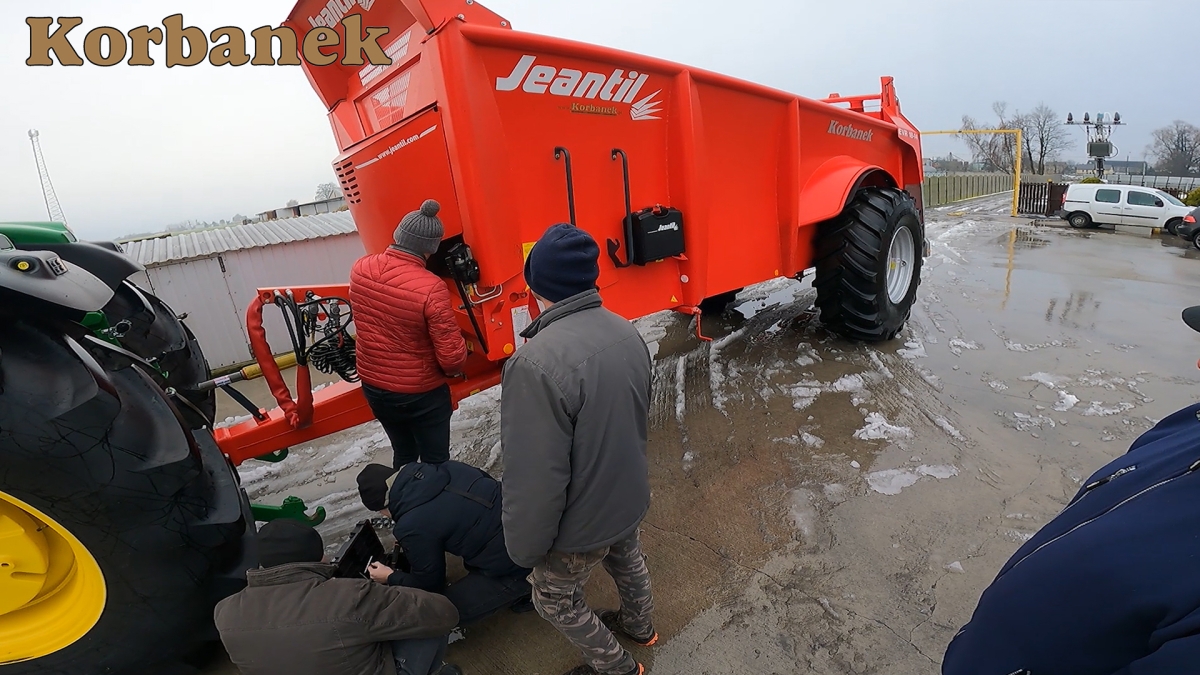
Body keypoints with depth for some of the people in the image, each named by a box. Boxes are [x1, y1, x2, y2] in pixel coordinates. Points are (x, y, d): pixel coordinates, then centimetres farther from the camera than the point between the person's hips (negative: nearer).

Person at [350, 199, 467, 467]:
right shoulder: (431, 288, -29)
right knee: (435, 462, 14)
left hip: (373, 387, 6)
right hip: (422, 394, -6)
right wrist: (452, 369, -3)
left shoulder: (360, 269, -8)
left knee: (403, 455, 26)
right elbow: (452, 357, -24)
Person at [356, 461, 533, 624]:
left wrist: (390, 577, 22)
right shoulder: (443, 468, 2)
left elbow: (429, 584, 1)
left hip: (513, 565, -8)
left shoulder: (413, 527, -16)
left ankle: (521, 590, 10)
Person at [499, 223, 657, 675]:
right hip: (630, 498, 7)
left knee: (556, 602, 24)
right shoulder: (626, 333, -12)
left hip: (581, 524, -6)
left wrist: (524, 548, -10)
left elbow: (534, 480, -29)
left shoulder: (537, 363, -36)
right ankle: (639, 625, 62)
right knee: (627, 561, 34)